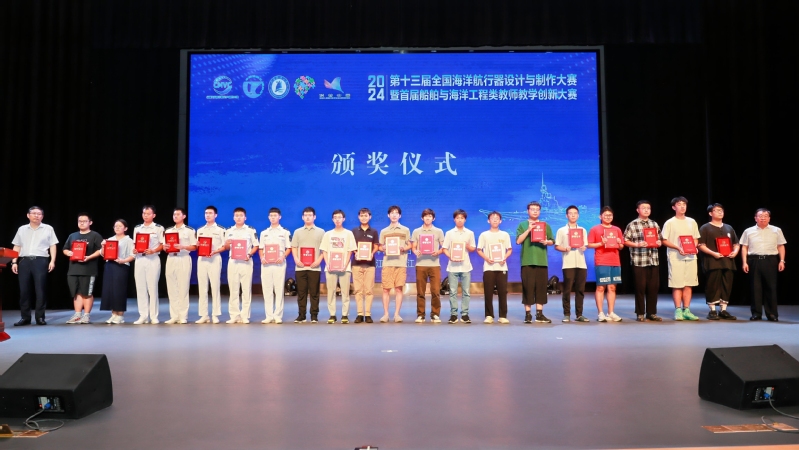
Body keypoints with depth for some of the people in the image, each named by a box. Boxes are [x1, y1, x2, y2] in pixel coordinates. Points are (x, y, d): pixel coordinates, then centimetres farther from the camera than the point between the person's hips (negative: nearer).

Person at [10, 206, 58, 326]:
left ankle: (40, 317, 2)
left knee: (40, 289, -3)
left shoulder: (48, 229, 8)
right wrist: (14, 262, 6)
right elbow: (16, 247, 15)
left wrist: (52, 261, -6)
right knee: (24, 290, 3)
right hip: (24, 261, 3)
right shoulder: (22, 229, 15)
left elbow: (53, 246, 4)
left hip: (40, 261, -3)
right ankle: (25, 317, 9)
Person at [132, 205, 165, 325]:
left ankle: (153, 316, 6)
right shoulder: (137, 228, 14)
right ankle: (143, 316, 11)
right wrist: (134, 250, -4)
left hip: (153, 259, -4)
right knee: (140, 288, 5)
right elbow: (134, 244, 17)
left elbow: (162, 245, -3)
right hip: (139, 259, 4)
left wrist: (153, 251, -18)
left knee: (152, 287, -1)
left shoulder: (159, 228, 0)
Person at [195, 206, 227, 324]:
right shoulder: (200, 230, 17)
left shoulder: (220, 229, 4)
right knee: (202, 287, 2)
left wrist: (214, 252, -15)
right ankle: (204, 315, 6)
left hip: (215, 259, -4)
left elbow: (224, 246, 0)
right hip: (201, 259, 4)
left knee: (215, 286, -4)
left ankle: (215, 315, 1)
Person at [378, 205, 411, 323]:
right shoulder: (383, 231, 14)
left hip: (401, 263, -1)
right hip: (387, 263, 1)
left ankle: (397, 314, 4)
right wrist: (384, 249, -8)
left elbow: (409, 246, 10)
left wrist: (403, 249, -10)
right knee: (386, 289, -1)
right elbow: (380, 247, 14)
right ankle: (385, 314, 6)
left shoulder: (405, 230, 11)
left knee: (399, 289, -1)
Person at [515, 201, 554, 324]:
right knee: (528, 287, -3)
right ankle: (528, 314, 2)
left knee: (541, 287, 4)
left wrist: (546, 242, -9)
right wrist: (529, 229, -13)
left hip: (542, 261, 3)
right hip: (527, 261, -3)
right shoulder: (522, 225, 5)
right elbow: (518, 241, -7)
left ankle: (540, 314, 10)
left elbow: (552, 241, 13)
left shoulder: (545, 225, 14)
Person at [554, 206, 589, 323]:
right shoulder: (561, 230, 5)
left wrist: (584, 247, -6)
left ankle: (579, 314, 9)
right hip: (568, 264, -3)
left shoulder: (583, 230, 15)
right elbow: (556, 246, 3)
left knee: (580, 290, 3)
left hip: (581, 264, 3)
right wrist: (565, 249, -16)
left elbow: (586, 245, 17)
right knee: (567, 290, -3)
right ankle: (567, 314, 3)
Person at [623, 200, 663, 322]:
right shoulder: (632, 225, -3)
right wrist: (637, 244, -17)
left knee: (654, 287, 6)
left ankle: (652, 313, 16)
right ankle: (640, 314, 10)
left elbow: (660, 239, 20)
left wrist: (659, 243, -2)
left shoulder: (655, 224, 12)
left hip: (654, 260, 5)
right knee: (640, 287, 0)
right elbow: (625, 241, -4)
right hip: (639, 261, -4)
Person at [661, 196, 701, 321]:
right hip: (675, 257, -4)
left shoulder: (692, 222, 13)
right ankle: (678, 311, 3)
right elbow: (664, 241, -3)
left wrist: (693, 247, -4)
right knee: (677, 285, -4)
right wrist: (678, 248, -16)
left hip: (691, 257, 4)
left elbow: (696, 239, 17)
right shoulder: (669, 223, 0)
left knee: (689, 284, 4)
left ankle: (686, 310, 11)